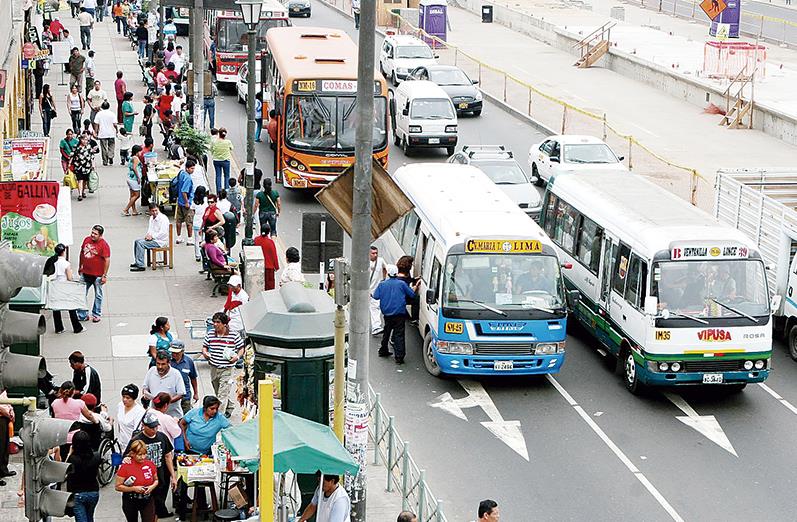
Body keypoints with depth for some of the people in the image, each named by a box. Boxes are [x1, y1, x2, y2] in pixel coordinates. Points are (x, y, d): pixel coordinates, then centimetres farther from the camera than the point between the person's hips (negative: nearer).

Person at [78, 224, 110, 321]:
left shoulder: (104, 245, -14)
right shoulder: (87, 240, 3)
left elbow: (107, 260, -15)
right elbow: (82, 253, 17)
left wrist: (105, 275, -16)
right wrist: (80, 266, 20)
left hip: (97, 275, -5)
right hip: (85, 273, 5)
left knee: (98, 295, 10)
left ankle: (96, 315, 22)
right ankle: (83, 315, 17)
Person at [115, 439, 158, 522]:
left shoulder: (150, 464, -6)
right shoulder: (125, 466, -15)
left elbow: (156, 480, 11)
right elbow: (118, 487, -12)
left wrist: (152, 487, -11)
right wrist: (134, 488, -23)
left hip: (148, 500, 1)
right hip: (130, 502, -1)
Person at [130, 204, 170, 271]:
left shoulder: (163, 218, -16)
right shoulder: (152, 218, 13)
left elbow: (163, 233, -23)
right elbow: (150, 229, 23)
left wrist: (152, 236, -18)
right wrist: (148, 235, 0)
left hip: (160, 241, -10)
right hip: (152, 238, 10)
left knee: (140, 243, -22)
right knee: (137, 241, 7)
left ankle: (140, 266, -23)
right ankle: (137, 262, 14)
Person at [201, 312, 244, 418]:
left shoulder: (234, 335, -6)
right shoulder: (210, 334, 3)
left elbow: (241, 348, 5)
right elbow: (204, 346, 14)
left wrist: (237, 357, -13)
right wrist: (205, 353, -7)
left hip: (227, 369, -5)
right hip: (214, 368, 5)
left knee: (223, 394, -12)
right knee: (217, 393, 20)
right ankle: (230, 406, 43)